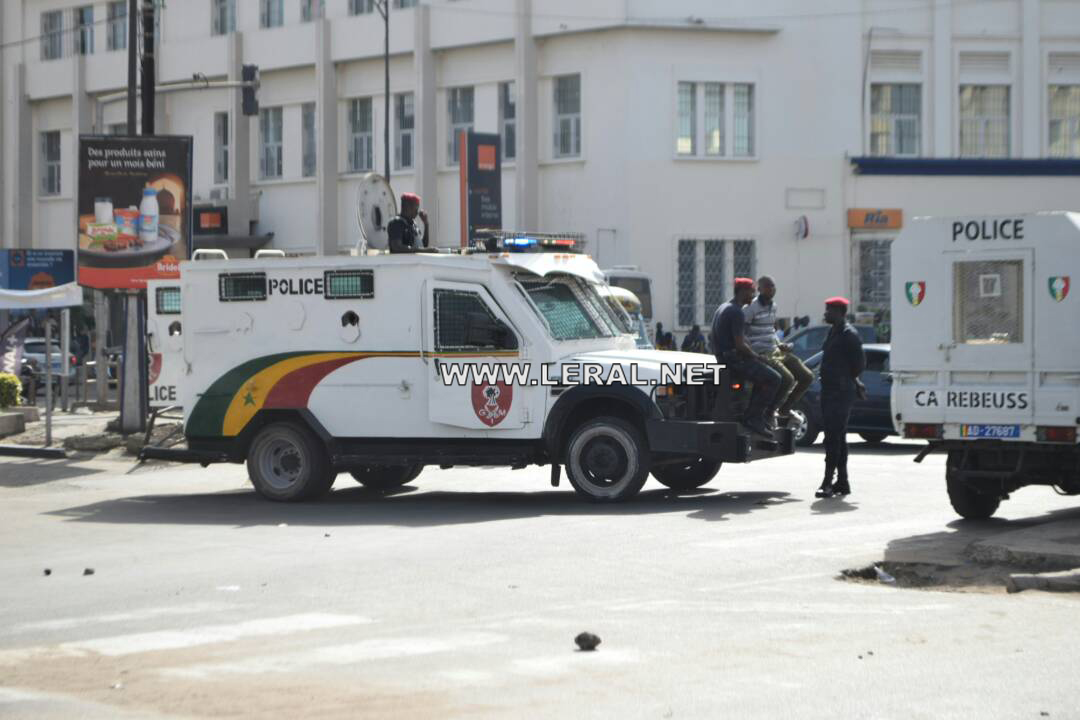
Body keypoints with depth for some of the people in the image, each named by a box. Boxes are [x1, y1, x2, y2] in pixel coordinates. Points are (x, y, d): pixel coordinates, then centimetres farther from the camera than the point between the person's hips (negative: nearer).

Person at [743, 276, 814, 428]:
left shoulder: (773, 306, 15)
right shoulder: (750, 308, -11)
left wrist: (780, 345, 12)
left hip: (776, 351, 9)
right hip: (761, 355, -9)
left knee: (807, 377, 2)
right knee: (787, 379, -29)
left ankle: (784, 409, 15)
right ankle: (767, 415, -15)